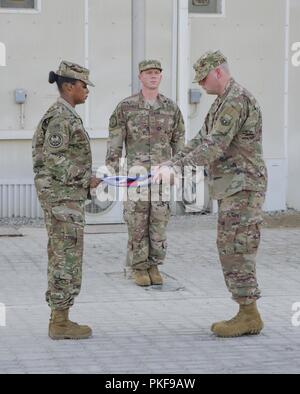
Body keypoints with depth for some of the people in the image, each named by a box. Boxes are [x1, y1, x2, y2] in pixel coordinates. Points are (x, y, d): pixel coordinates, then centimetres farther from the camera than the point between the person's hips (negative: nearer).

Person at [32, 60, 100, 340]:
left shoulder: (62, 115, 15)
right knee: (67, 257, -7)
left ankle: (59, 320, 14)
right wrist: (86, 179, -18)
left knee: (61, 257, 11)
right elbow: (54, 160, -22)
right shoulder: (61, 117, -16)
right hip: (63, 195, -10)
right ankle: (61, 324, -3)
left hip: (62, 194, 10)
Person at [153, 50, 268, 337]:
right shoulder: (223, 102, 18)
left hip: (242, 187, -10)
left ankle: (249, 317, -4)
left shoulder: (237, 101, -16)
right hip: (231, 188, 10)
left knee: (236, 250, -8)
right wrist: (170, 164, 9)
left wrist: (176, 167, -26)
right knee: (230, 250, 10)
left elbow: (215, 145, -24)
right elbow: (201, 140, 19)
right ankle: (246, 314, 13)